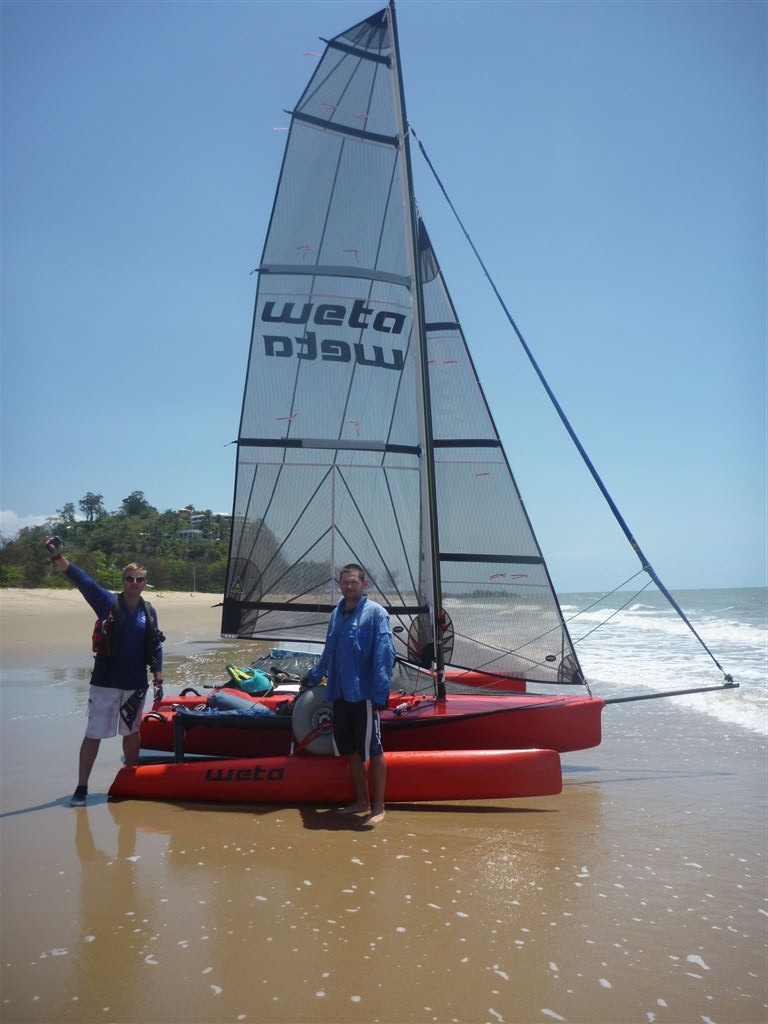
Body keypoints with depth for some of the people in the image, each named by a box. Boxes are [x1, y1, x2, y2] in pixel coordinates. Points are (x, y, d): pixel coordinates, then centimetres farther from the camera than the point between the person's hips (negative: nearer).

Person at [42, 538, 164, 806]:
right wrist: (57, 556, -29)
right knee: (94, 734, -1)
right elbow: (81, 578, -17)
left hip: (136, 685, 3)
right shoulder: (108, 602, -5)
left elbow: (156, 647, 10)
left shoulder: (149, 612, 4)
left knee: (131, 732, 17)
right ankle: (81, 788, 9)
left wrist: (159, 680, 7)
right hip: (105, 682, -3)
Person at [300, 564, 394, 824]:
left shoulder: (375, 612, -8)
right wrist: (311, 678, 30)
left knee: (372, 750, 1)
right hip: (339, 693, 7)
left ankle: (378, 807, 14)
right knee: (350, 749, 14)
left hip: (363, 694, -7)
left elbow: (384, 654, -14)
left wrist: (380, 692, -21)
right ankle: (361, 801, 28)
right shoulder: (336, 614, 12)